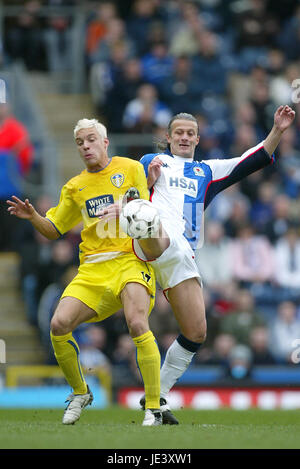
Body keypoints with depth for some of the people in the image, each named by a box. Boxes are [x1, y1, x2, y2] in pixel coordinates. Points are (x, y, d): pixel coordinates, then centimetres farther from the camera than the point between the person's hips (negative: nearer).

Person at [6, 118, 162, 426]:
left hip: (130, 260, -4)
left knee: (137, 324, -28)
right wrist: (33, 217, 3)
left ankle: (154, 407, -19)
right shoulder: (75, 187, 16)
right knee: (59, 325, -15)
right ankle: (79, 393, 10)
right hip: (92, 269, 4)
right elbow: (54, 229, 21)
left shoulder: (131, 169, 7)